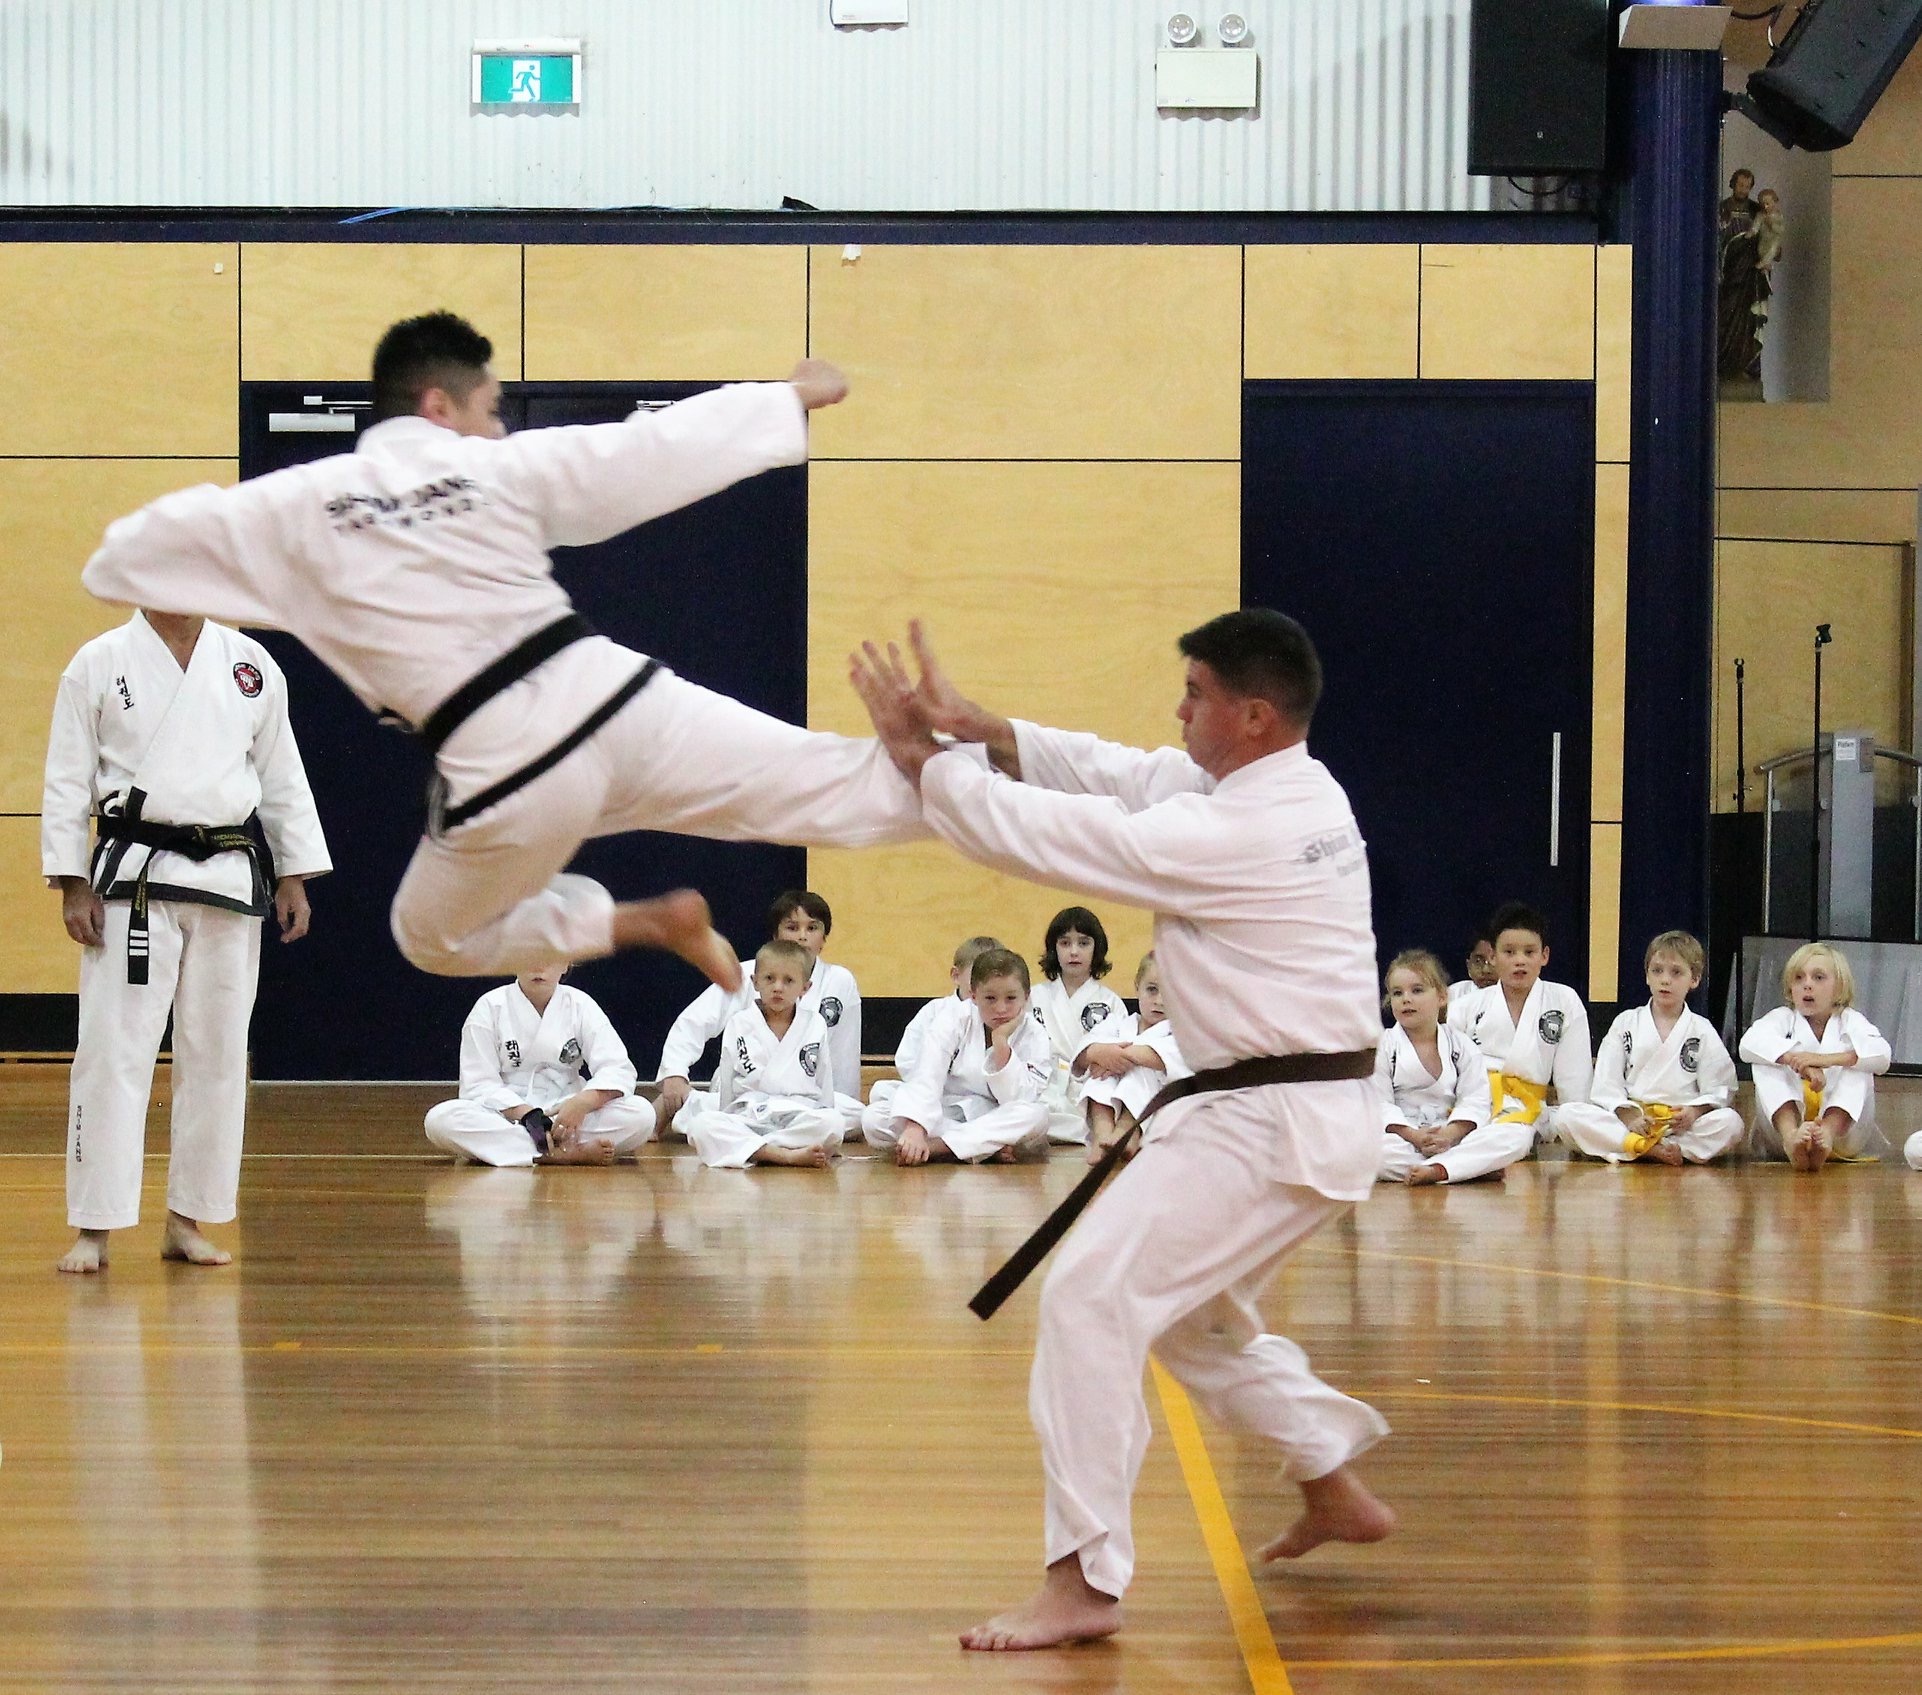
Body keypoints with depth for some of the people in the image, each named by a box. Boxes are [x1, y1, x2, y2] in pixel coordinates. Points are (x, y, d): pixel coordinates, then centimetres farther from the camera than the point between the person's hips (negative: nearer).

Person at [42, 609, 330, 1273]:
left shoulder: (250, 664, 8)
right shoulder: (98, 664, 0)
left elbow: (281, 775, 12)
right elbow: (68, 780, 0)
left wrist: (293, 877, 9)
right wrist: (73, 886, -6)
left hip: (232, 879, 3)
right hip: (137, 876, -3)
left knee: (216, 1053, 7)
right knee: (112, 1049, -8)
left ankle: (186, 1222, 17)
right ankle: (94, 1228, -4)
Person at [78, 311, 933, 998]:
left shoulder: (297, 503, 5)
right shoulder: (501, 465, 5)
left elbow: (124, 560, 11)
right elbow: (659, 446, 9)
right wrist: (791, 397, 22)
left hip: (508, 770, -1)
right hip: (613, 700, 1)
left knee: (436, 937, 26)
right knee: (845, 782, 4)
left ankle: (642, 924, 12)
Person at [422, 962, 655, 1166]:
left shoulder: (580, 1005, 2)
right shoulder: (490, 1007, -2)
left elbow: (618, 1070, -6)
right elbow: (479, 1085, -7)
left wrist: (583, 1103, -26)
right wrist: (528, 1115, -24)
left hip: (564, 1115, 1)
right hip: (506, 1115, 0)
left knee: (641, 1114, -25)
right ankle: (572, 1154, -37)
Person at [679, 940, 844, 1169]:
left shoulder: (815, 1025, 8)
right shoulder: (739, 1025, 7)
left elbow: (825, 1081, 12)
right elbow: (725, 1083, 12)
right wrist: (725, 1128, 10)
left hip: (801, 1118, 0)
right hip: (747, 1116, 0)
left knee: (834, 1123, -33)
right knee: (701, 1125, -30)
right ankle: (787, 1155, -39)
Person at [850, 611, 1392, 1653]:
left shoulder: (1234, 835, -22)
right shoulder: (1286, 789, 8)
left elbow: (1064, 837, -20)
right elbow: (1112, 778, 5)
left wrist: (926, 761, -9)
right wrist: (977, 727, -7)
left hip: (1271, 1127, -11)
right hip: (1308, 1113, 11)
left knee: (1093, 1296, -14)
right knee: (1193, 1316, 27)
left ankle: (1085, 1581, -14)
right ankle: (1335, 1494, 40)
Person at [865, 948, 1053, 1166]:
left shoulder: (1034, 1038, -6)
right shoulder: (954, 1017, -9)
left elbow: (1018, 1101, -17)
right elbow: (927, 1075, -22)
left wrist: (1001, 1044, -25)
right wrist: (915, 1129, -38)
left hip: (993, 1123, 0)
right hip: (942, 1117, 0)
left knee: (1037, 1116, -33)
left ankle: (937, 1146, -29)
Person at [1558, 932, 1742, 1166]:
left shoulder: (1702, 1031, 8)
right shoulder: (1625, 1023, 9)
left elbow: (1719, 1090, 4)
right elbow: (1606, 1083, 2)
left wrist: (1694, 1112, -17)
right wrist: (1628, 1116, -15)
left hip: (1683, 1126, 0)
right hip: (1628, 1120, 0)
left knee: (1730, 1123, -30)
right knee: (1569, 1115, -25)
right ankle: (1655, 1150, -33)